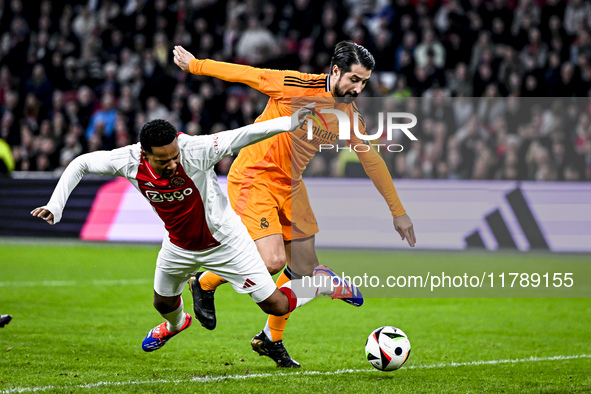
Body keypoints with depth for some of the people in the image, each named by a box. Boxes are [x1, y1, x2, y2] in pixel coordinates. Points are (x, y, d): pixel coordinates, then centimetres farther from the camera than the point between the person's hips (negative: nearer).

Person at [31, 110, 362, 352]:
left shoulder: (195, 150, -37)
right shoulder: (130, 161, -25)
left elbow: (242, 136, -45)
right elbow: (81, 164, -10)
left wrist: (291, 122, -58)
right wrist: (55, 207, -18)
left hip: (223, 241, -4)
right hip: (179, 245, 4)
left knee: (276, 305, -4)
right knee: (163, 303, 26)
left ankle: (322, 283, 26)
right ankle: (176, 323, 65)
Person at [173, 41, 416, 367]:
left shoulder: (348, 114, 1)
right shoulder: (298, 87, -20)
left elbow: (371, 160, 10)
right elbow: (248, 74, -9)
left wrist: (398, 211, 13)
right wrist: (195, 65, 1)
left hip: (289, 187, 7)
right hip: (254, 179, -7)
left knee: (304, 267, 6)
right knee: (272, 261, -19)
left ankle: (271, 339, 25)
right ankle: (205, 283, 8)